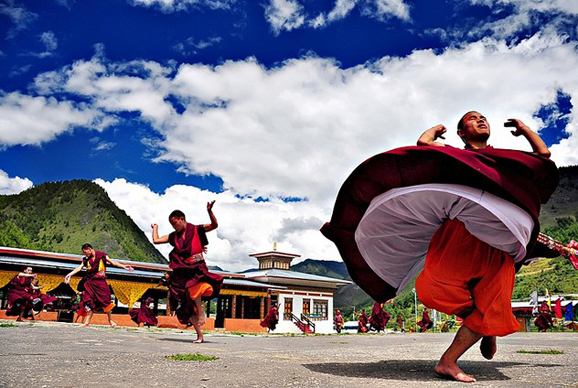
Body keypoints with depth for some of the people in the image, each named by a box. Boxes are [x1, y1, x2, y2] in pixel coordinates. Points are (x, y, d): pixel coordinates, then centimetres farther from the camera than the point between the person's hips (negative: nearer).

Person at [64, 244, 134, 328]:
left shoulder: (101, 255, 2)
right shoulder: (86, 259, 12)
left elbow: (112, 262, 0)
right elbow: (79, 267, 5)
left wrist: (124, 266, -10)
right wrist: (70, 274, -9)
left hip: (100, 281, -3)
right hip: (90, 282, 3)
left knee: (105, 300, -5)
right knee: (89, 302, -1)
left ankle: (110, 320, 8)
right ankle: (87, 322, 2)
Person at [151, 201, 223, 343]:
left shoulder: (196, 230, 2)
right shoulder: (174, 236, 15)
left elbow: (214, 225, -10)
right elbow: (156, 240, 14)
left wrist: (209, 211, -24)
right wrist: (155, 228, 27)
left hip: (197, 269, -5)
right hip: (182, 272, 5)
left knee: (192, 288, -37)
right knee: (188, 304, 2)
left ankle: (201, 311, -14)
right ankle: (199, 335, 8)